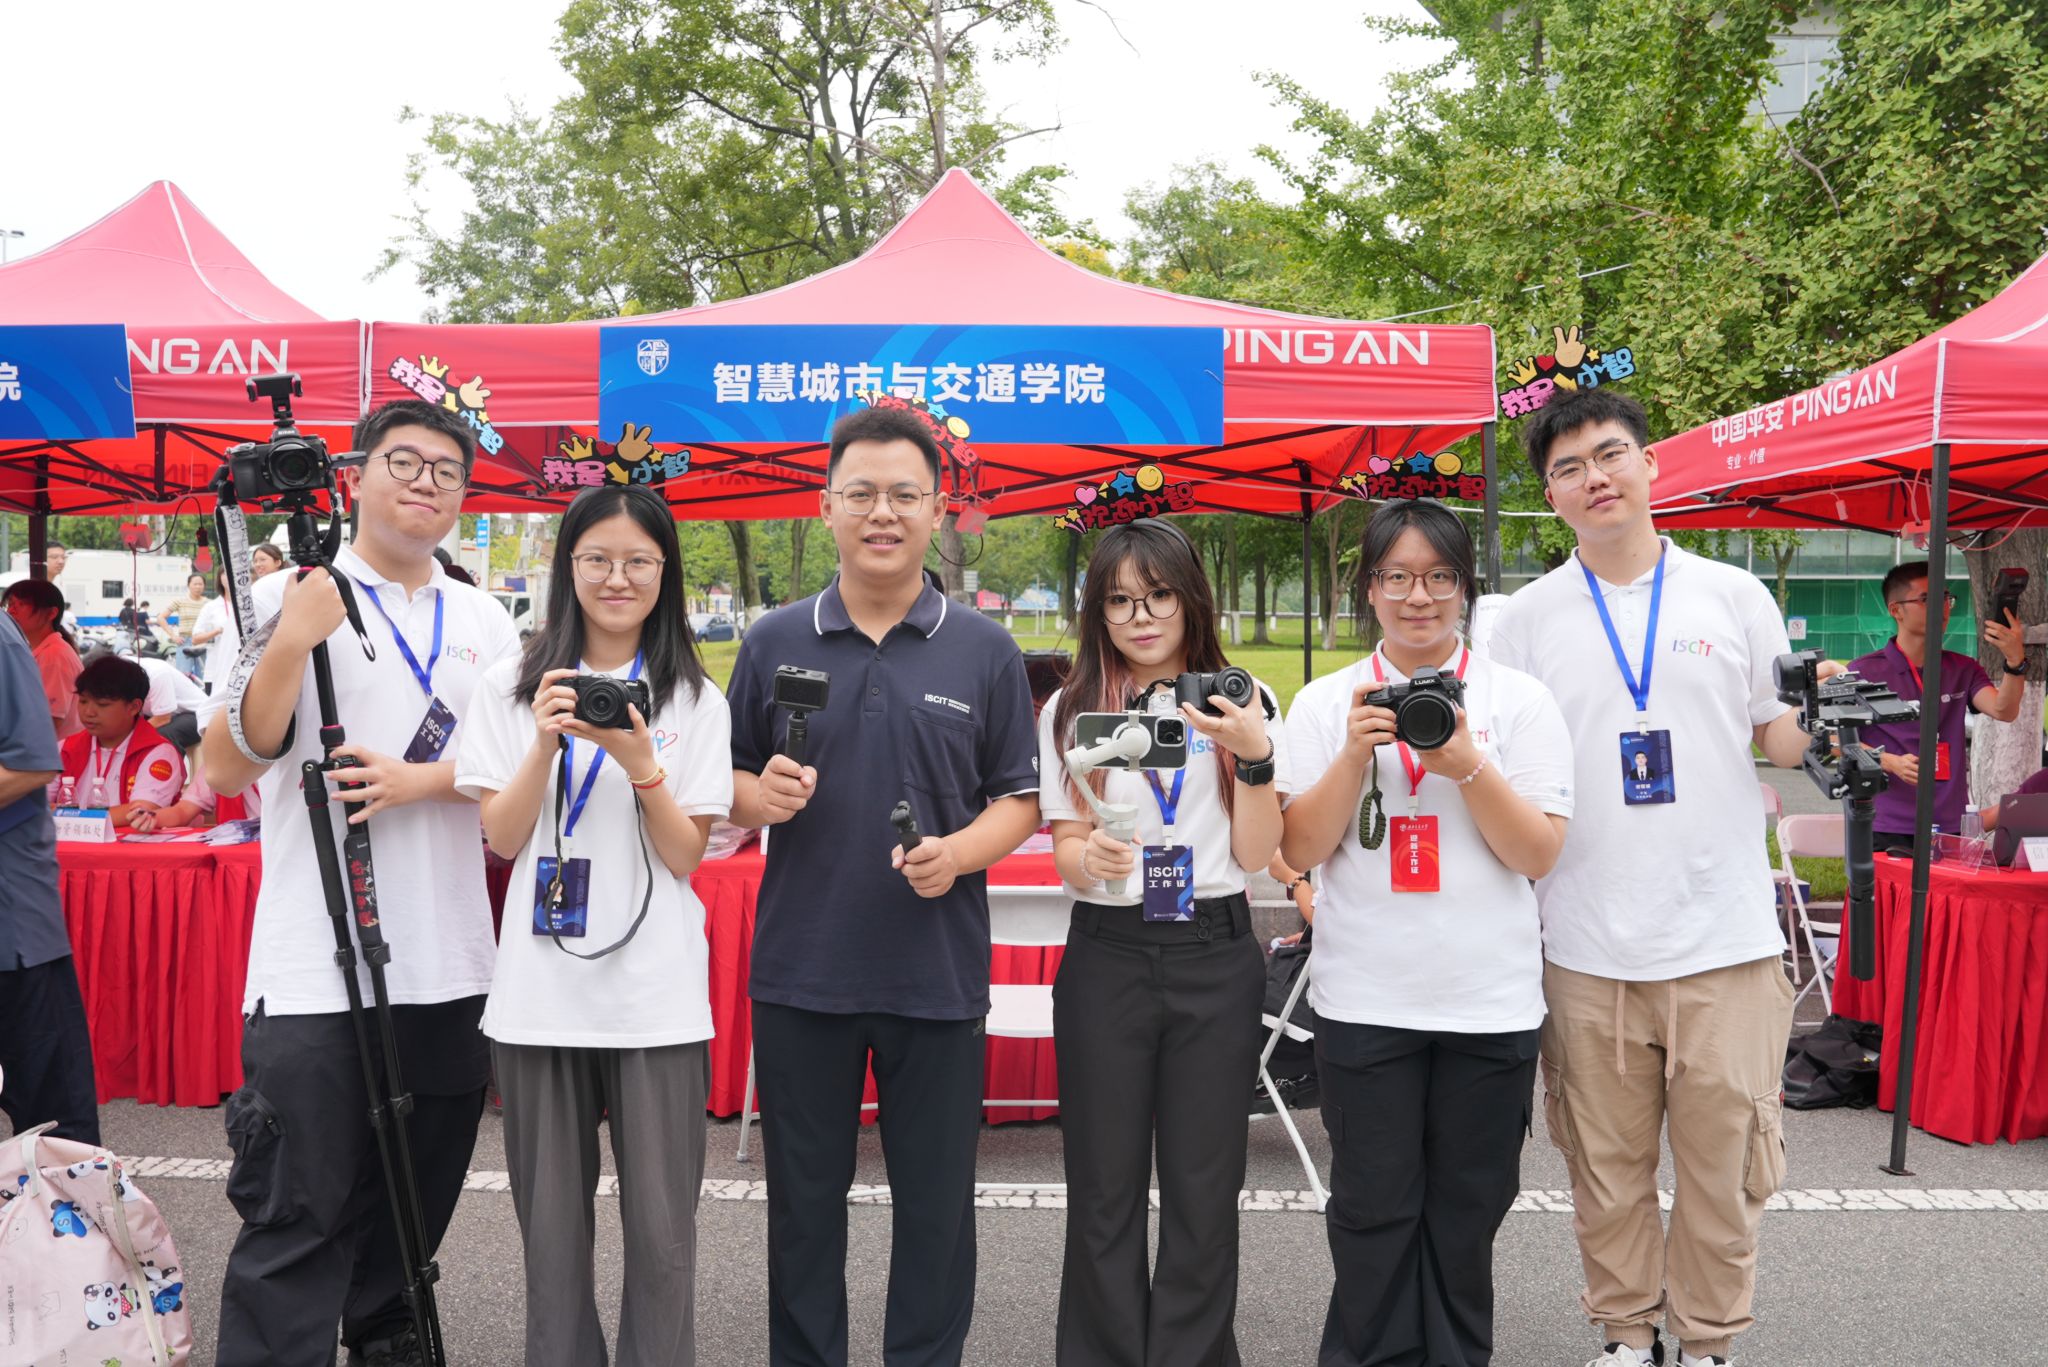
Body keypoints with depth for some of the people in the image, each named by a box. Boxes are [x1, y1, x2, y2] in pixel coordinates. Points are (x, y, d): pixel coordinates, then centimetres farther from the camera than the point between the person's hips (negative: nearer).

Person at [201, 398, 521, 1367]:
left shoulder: (484, 621, 11)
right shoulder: (292, 597, -1)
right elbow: (224, 771, -8)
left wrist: (420, 780, -11)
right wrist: (290, 647, -21)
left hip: (450, 969, 4)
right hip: (313, 974, -4)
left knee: (415, 1211, 16)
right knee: (299, 1221, -1)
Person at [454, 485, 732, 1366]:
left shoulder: (696, 700, 2)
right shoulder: (513, 688, 5)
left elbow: (687, 856, -1)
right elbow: (501, 839, 1)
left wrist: (641, 763, -17)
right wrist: (545, 744, -15)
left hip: (656, 996, -1)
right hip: (541, 990, 1)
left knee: (661, 1228, 3)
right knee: (552, 1225, 11)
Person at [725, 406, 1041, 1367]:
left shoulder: (985, 651, 2)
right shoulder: (773, 642, 4)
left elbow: (1020, 799, 3)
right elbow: (730, 784, 10)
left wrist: (960, 852, -16)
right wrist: (761, 797, -12)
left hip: (938, 973, -1)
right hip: (799, 968, 1)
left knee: (935, 1204, 10)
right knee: (804, 1199, 14)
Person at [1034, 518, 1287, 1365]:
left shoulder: (1239, 701, 2)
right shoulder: (1071, 710, 2)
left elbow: (1255, 855, -2)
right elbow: (1065, 852, 0)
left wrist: (1254, 757, -17)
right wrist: (1092, 861, -22)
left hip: (1216, 957, 0)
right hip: (1107, 957, 0)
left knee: (1204, 1188, 7)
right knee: (1104, 1188, 7)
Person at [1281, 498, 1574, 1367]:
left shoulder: (1521, 701, 2)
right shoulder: (1326, 702, 3)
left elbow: (1539, 855, -4)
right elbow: (1300, 851, -2)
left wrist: (1468, 765, -18)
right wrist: (1355, 755, -15)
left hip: (1490, 1002, 0)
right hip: (1363, 1000, 0)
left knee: (1465, 1220, 12)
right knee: (1372, 1215, 8)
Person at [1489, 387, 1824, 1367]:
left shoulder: (1734, 596, 5)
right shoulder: (1526, 619, 4)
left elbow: (1781, 743, 11)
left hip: (1725, 938, 0)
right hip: (1588, 947, 0)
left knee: (1724, 1159, 7)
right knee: (1606, 1163, 10)